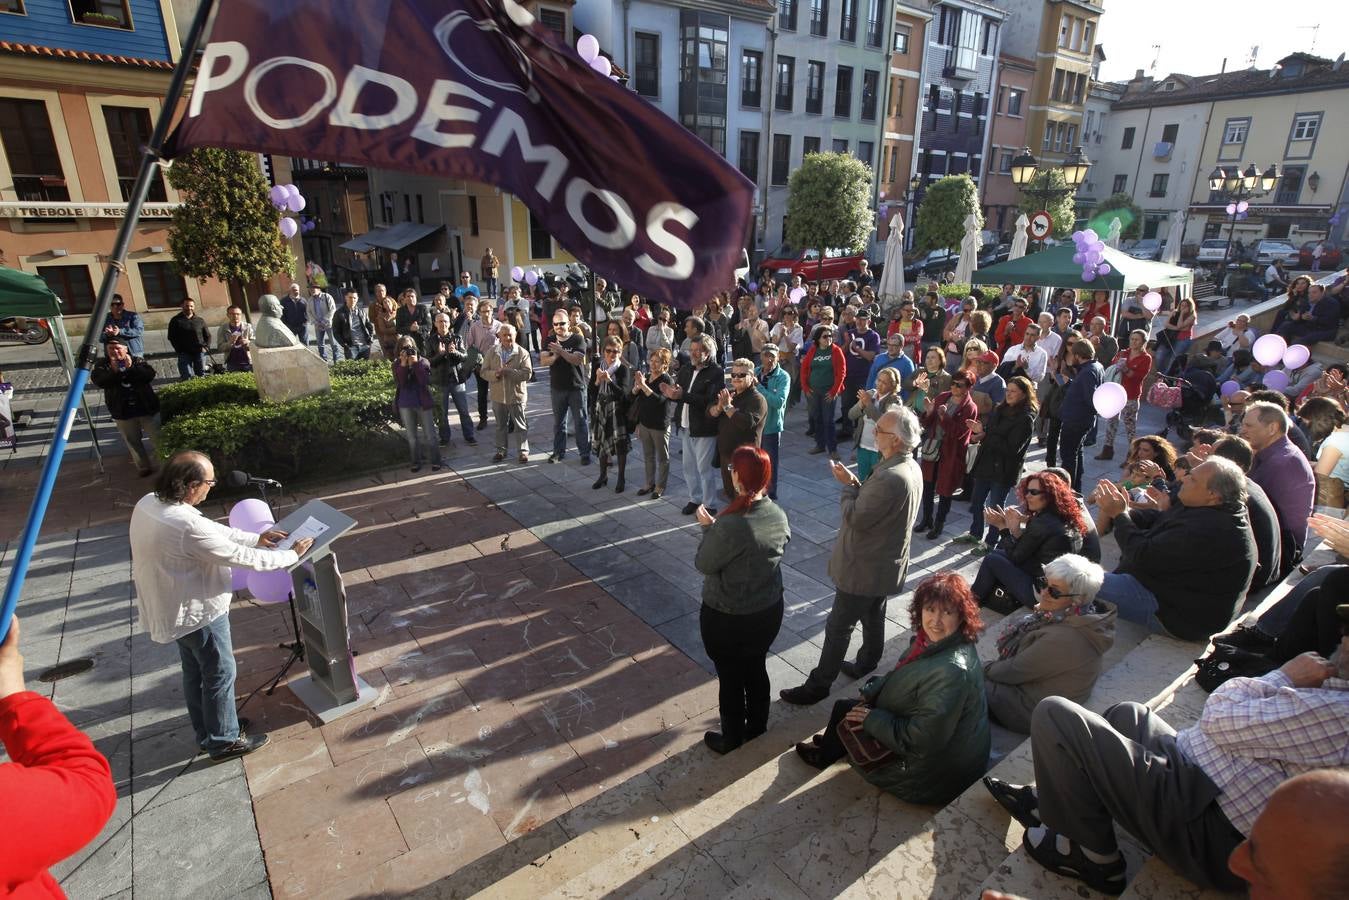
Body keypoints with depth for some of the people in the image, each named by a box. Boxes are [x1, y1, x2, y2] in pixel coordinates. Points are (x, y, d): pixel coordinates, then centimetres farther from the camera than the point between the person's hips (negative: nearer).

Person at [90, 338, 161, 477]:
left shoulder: (137, 361, 2)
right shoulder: (102, 365, 4)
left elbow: (150, 375, -14)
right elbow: (98, 380, -13)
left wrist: (131, 368, -24)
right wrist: (114, 371, -26)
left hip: (147, 408, -1)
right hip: (123, 413, 1)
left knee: (158, 437, 5)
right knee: (133, 442, 9)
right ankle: (143, 467, 20)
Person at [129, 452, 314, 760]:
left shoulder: (148, 503, -5)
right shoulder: (186, 525, -34)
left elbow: (212, 529, 6)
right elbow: (243, 558, -25)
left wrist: (256, 537, 7)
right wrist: (291, 554, -12)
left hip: (171, 607, 9)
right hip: (198, 611, -9)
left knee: (195, 672, 25)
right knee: (220, 674, 11)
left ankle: (206, 733, 42)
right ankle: (223, 741, 28)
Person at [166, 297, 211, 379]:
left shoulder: (200, 320, 13)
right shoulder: (175, 320, 6)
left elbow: (208, 335, 16)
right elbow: (171, 337, 5)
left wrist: (206, 347, -1)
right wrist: (179, 350, -5)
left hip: (199, 352, 2)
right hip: (184, 353, -2)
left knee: (201, 375, 5)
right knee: (188, 377, -8)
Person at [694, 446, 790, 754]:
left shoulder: (730, 526, -32)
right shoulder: (779, 515, -10)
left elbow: (704, 564, -18)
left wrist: (708, 527, -3)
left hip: (727, 618, -6)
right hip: (769, 611, 6)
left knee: (730, 678, 16)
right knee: (756, 669, 26)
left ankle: (731, 739, 38)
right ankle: (757, 728, 48)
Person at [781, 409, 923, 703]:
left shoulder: (891, 478, -34)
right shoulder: (910, 467, -1)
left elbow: (855, 518, -26)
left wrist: (848, 486, -11)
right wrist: (856, 484, -8)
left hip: (864, 569, -9)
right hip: (885, 564, 9)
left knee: (838, 627, 4)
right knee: (873, 617, 26)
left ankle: (818, 685, 18)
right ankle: (866, 666, 45)